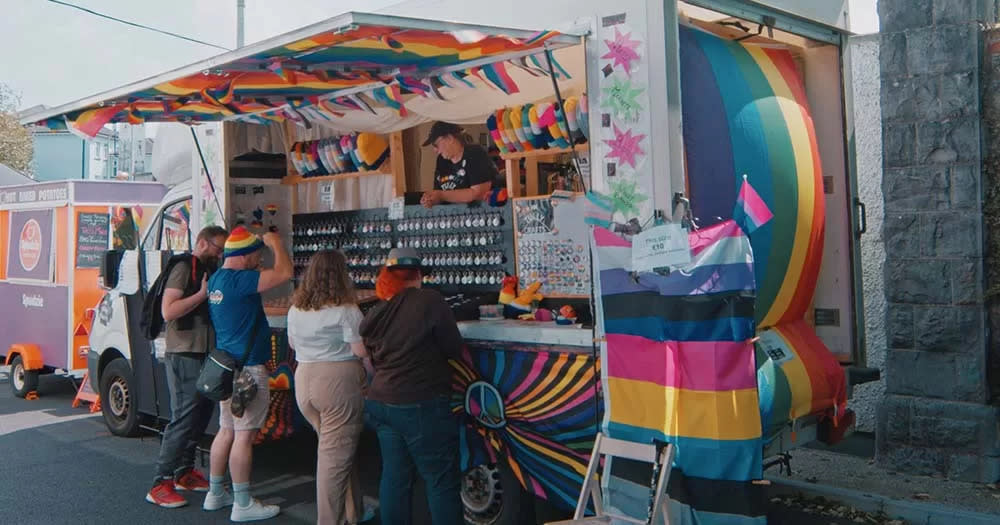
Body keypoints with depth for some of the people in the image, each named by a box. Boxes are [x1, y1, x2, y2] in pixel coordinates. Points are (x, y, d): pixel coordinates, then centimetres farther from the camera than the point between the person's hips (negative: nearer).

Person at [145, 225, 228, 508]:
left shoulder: (208, 271, 16)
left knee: (201, 416, 14)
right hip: (184, 356, -9)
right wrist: (202, 293, -20)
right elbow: (168, 311, -20)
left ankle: (184, 473, 26)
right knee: (183, 419, -8)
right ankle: (161, 484, -2)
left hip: (204, 355, 9)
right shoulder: (184, 268, -10)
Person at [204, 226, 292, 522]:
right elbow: (284, 273, -25)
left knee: (227, 431, 17)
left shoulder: (217, 279, 11)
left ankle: (215, 494, 27)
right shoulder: (238, 280, -20)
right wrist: (276, 243, -10)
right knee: (244, 435, -2)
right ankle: (243, 504, 5)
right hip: (248, 369, -10)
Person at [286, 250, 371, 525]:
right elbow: (361, 350, -17)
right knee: (336, 456, 1)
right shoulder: (345, 311, -14)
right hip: (339, 382, -7)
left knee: (334, 448, 19)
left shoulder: (296, 309, 7)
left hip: (304, 382, 7)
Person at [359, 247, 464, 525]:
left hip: (381, 401, 7)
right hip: (421, 406, -7)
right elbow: (453, 348, -6)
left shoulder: (374, 314, 7)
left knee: (394, 475, 15)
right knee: (442, 479, 2)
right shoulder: (430, 301, -11)